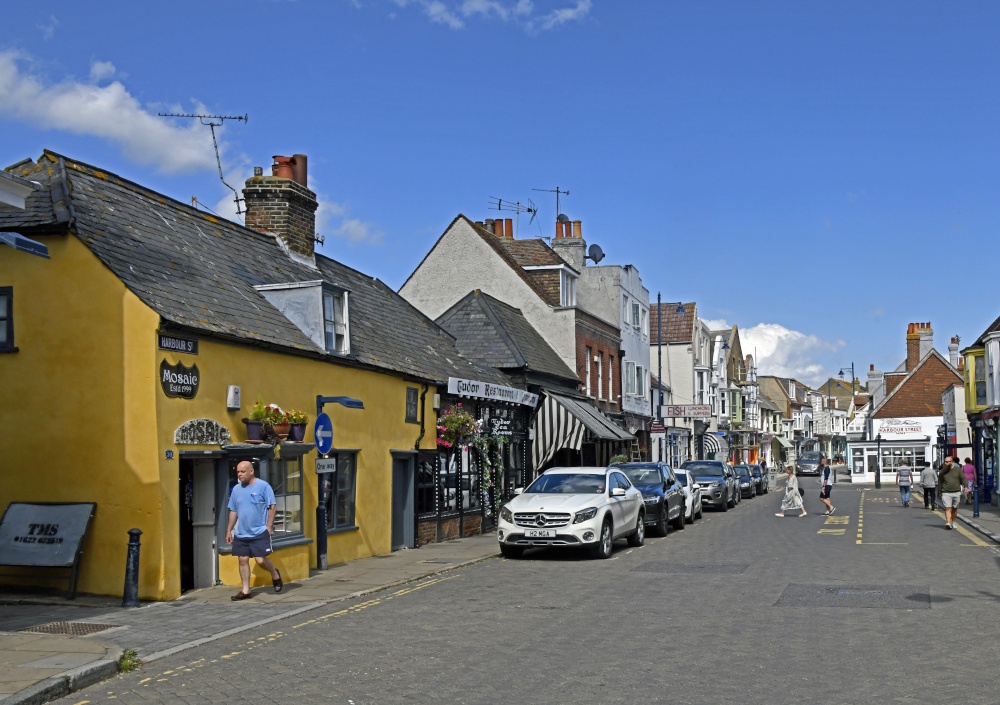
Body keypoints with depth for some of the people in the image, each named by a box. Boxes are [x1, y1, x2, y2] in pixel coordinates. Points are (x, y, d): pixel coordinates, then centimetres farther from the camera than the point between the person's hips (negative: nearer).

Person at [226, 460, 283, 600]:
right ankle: (245, 591, 14)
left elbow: (272, 506, -8)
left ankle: (275, 575, 20)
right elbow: (233, 511, 15)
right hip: (241, 533, 6)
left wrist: (269, 526, -13)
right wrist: (229, 530, 12)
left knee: (260, 560, -8)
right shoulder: (236, 489, 9)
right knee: (243, 560, 5)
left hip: (259, 532, -6)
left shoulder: (263, 486, -8)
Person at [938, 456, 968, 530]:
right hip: (946, 493, -2)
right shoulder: (942, 472, 4)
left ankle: (953, 522, 27)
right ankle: (948, 523, -24)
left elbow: (963, 479, 1)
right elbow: (939, 482, 12)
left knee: (954, 508, 12)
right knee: (948, 508, -13)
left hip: (956, 492, 2)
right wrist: (940, 491, 10)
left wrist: (966, 487, -14)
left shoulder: (958, 470, 4)